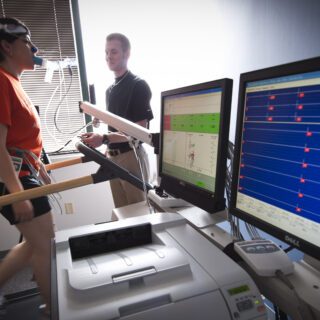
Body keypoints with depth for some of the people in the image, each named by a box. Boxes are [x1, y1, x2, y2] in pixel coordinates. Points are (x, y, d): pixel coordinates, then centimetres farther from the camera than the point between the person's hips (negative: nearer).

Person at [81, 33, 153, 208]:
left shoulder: (138, 85, -8)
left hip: (131, 156, -7)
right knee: (121, 211, 14)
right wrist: (108, 151, 13)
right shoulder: (110, 89, 15)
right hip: (113, 156, 7)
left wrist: (104, 139, -24)